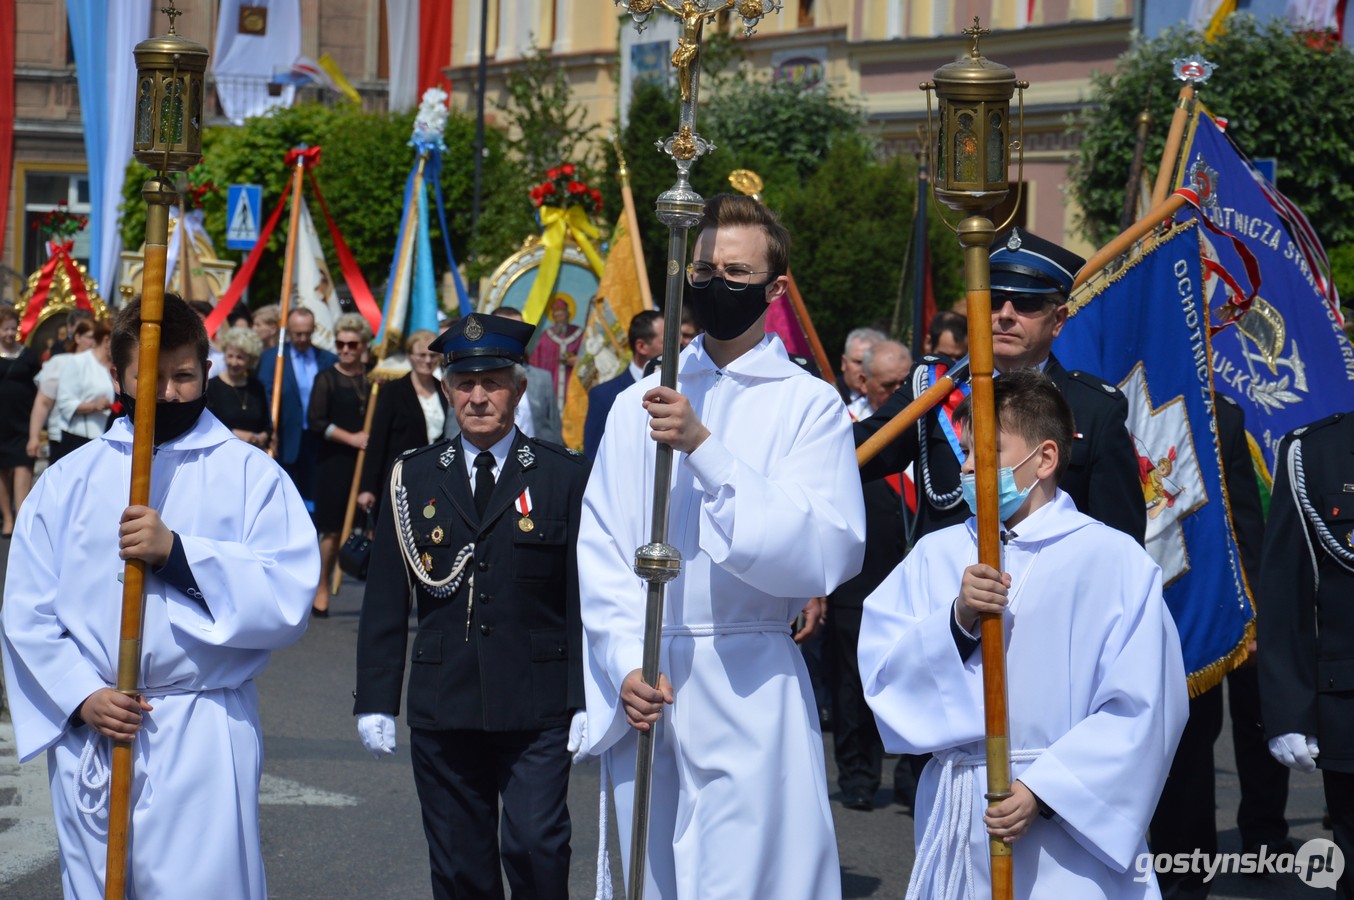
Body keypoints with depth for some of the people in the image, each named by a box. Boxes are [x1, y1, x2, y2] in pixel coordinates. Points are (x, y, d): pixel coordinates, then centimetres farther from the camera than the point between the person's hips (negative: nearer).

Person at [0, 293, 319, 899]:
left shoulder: (250, 475, 3)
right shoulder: (68, 481, 10)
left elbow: (288, 603, -9)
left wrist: (177, 552, -17)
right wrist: (81, 696, -7)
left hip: (205, 738, -2)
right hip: (90, 734, 3)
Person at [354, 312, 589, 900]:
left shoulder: (565, 476, 2)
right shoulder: (413, 478, 9)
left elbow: (585, 599, 1)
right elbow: (384, 602, 9)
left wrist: (586, 700, -5)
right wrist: (374, 700, 4)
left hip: (537, 712, -2)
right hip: (443, 712, 2)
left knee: (534, 845, -14)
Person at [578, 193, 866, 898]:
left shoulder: (810, 404, 0)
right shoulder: (639, 404, 11)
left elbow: (826, 551, -14)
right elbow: (600, 548, 6)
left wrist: (703, 445, -19)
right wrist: (626, 666, -8)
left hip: (749, 688, -4)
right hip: (641, 691, 4)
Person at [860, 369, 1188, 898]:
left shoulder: (1114, 560, -4)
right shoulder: (937, 555, 7)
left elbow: (1140, 709, -9)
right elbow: (881, 675, 0)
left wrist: (1044, 790, -15)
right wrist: (957, 619, -15)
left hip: (1068, 820, -3)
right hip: (958, 818, 3)